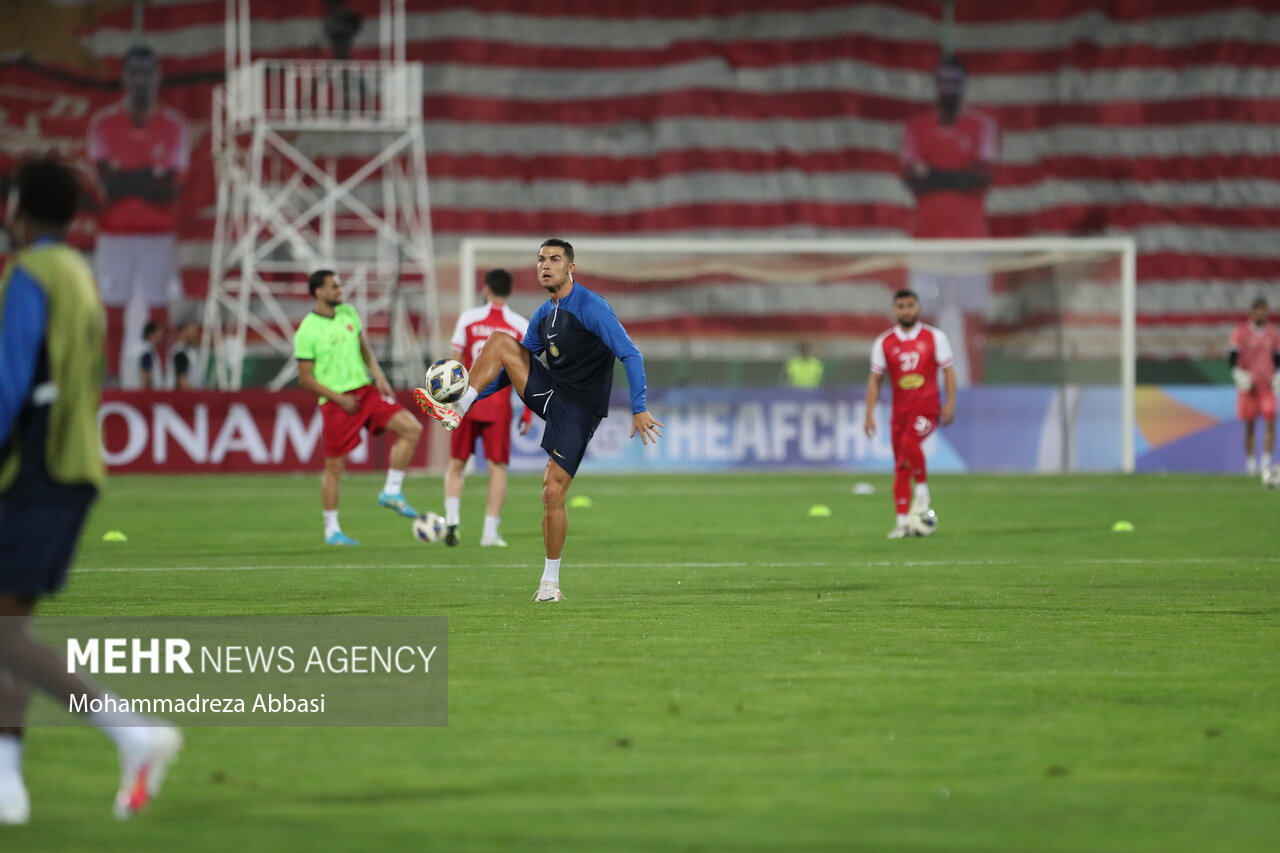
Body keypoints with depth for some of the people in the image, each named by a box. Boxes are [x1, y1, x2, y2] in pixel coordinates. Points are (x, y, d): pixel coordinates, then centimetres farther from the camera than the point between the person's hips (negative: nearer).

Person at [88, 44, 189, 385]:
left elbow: (173, 187, -6)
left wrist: (126, 180, -11)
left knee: (159, 313, 0)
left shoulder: (175, 126, 2)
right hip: (115, 233, 0)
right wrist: (153, 178, -11)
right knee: (114, 314, 1)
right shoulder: (103, 123, 2)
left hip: (160, 235, 0)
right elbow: (106, 179, -8)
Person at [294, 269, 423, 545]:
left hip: (365, 390, 6)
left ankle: (391, 492, 1)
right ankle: (331, 530, 12)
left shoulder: (348, 313, 7)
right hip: (336, 401, -6)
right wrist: (338, 398, -17)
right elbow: (305, 378, -10)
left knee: (411, 429, -8)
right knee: (334, 465, 0)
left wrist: (378, 376, 4)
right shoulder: (307, 331, -12)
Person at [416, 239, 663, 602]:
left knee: (552, 494, -10)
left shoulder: (592, 308, -16)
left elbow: (631, 355, -19)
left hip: (579, 410, -7)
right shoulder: (543, 315, 9)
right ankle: (457, 409, -10)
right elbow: (521, 361, 21)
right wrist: (477, 393, 12)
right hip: (550, 392, 7)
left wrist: (639, 409, -26)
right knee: (500, 342, -7)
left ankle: (551, 582, 1)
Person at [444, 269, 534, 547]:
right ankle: (490, 532, -3)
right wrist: (529, 411, 4)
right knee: (497, 467, 3)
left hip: (467, 402, 1)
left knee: (456, 463, 12)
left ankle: (451, 518, -6)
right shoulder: (521, 326, 0)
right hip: (499, 405, -1)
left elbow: (456, 363, 1)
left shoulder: (468, 318, 1)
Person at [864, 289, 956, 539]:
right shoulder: (884, 343, 7)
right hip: (900, 411, 3)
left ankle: (922, 491, -13)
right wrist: (869, 414, 3)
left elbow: (948, 370, 4)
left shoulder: (935, 337, 2)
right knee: (900, 468, 2)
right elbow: (875, 379, 10)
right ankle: (902, 523, 7)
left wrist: (950, 403, -8)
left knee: (910, 441, -31)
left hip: (927, 408, -3)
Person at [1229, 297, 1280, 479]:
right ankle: (1250, 463, 11)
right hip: (1248, 385, -2)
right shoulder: (1241, 332, -2)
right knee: (1249, 426, 3)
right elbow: (1232, 358, -3)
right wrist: (1238, 374, -18)